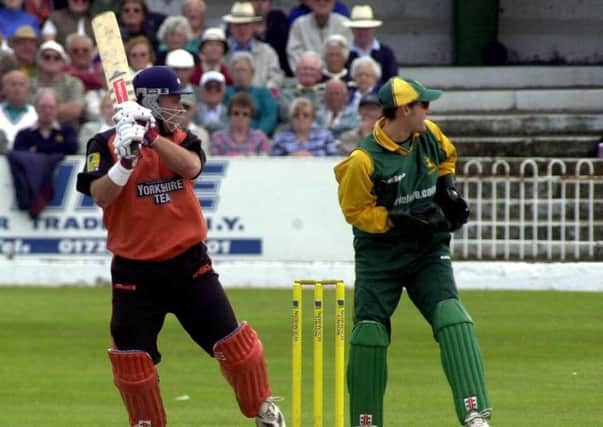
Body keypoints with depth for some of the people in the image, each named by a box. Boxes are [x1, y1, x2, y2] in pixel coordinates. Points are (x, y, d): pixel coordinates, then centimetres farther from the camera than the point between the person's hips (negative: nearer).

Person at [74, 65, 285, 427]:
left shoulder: (181, 140, 6)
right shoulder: (106, 145, -3)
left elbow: (191, 167, -17)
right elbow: (100, 196, -16)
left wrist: (151, 137, -26)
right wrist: (127, 159, -31)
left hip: (188, 263, 2)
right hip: (134, 270, -2)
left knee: (233, 341, 1)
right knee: (131, 354, 0)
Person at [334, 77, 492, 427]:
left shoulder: (430, 136, -2)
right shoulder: (365, 160, -20)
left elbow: (446, 157, 21)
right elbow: (355, 211, -12)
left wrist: (448, 188, 4)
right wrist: (400, 221, -21)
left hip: (428, 252, 3)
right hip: (379, 251, -3)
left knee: (453, 321, -15)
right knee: (369, 332, -4)